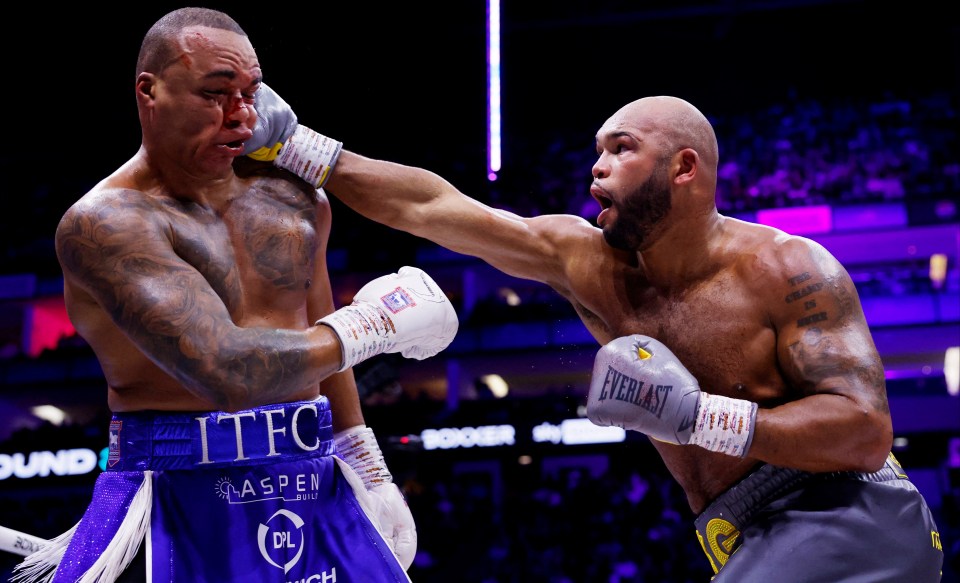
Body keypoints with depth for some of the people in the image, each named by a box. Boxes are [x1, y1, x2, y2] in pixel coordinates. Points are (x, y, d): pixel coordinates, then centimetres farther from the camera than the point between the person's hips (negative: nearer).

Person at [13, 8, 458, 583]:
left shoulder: (297, 197, 6)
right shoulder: (103, 223, -16)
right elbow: (226, 372, -27)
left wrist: (369, 471, 23)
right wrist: (372, 323, -16)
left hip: (316, 491, 6)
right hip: (180, 512, -5)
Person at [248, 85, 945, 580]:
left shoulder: (785, 268, -13)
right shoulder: (585, 261, 3)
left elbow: (868, 431, -19)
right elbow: (431, 207, 0)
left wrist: (698, 416, -28)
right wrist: (295, 146, -3)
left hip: (845, 522, -6)